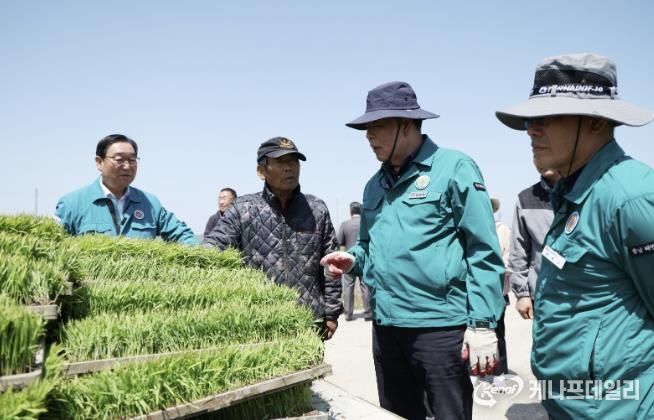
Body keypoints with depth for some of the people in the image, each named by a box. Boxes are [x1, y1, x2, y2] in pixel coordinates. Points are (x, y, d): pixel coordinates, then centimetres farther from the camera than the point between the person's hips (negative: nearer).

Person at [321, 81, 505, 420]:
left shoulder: (454, 168, -7)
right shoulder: (375, 185, 13)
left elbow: (483, 252, -10)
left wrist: (482, 324, -16)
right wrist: (352, 260, 2)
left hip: (440, 325, -7)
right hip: (385, 326, 7)